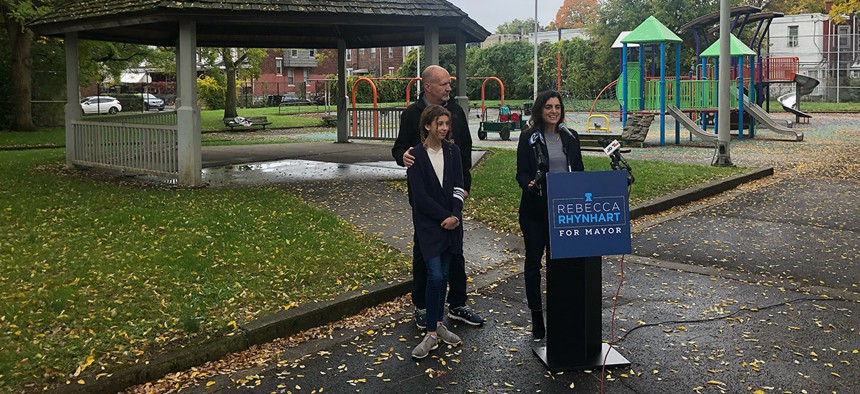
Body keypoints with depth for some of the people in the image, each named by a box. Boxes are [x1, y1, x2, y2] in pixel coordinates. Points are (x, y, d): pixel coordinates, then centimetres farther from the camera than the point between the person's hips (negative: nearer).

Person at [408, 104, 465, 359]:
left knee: (444, 275, 10)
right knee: (435, 276, -11)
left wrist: (455, 216, -12)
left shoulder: (452, 151, 6)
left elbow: (458, 187, 3)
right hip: (428, 224, -4)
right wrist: (445, 216, -13)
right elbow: (420, 196, -11)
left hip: (451, 223, 4)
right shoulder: (416, 155, -7)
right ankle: (432, 333, -4)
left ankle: (438, 324, 22)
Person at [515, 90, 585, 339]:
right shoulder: (529, 138, -2)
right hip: (535, 210, -3)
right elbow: (521, 172, -5)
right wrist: (529, 184, -26)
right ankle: (536, 318, 12)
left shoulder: (570, 137, 9)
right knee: (533, 262, 4)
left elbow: (579, 171, 12)